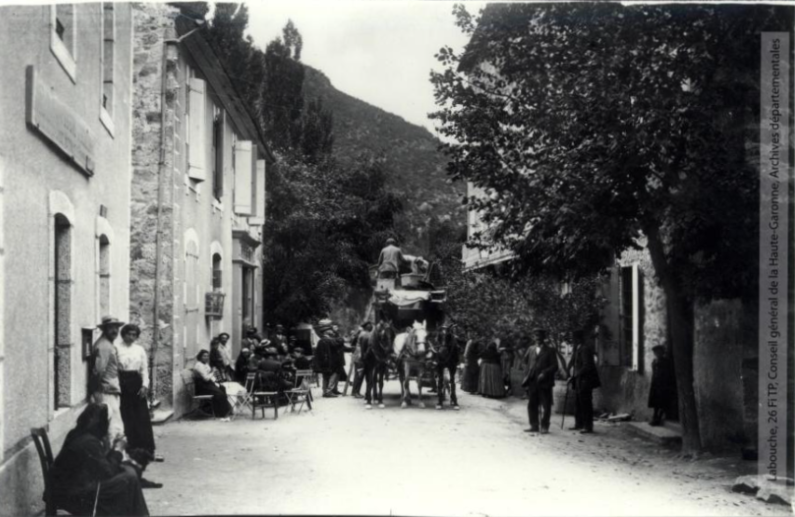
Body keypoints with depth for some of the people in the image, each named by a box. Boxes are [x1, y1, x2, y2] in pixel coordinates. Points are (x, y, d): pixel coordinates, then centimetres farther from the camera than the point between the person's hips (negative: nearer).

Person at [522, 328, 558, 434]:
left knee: (546, 406, 0)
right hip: (532, 382, 4)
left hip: (544, 382, -4)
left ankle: (544, 426, 8)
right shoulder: (531, 349, 14)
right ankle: (534, 426, 15)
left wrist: (544, 373, -17)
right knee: (532, 405, 5)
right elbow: (526, 361, 18)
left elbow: (554, 366, -5)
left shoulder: (550, 350, 1)